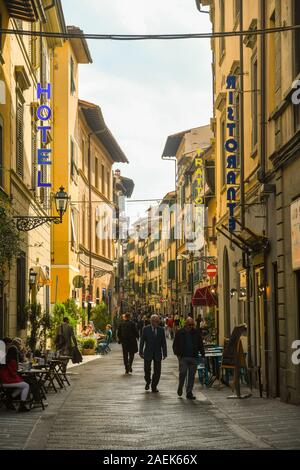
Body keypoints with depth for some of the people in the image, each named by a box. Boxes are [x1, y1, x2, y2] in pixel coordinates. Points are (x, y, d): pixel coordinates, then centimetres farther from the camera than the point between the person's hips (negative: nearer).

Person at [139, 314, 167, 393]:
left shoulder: (161, 330, 2)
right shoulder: (146, 329, -2)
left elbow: (163, 342, 3)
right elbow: (142, 341, -1)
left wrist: (164, 353, -1)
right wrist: (141, 352, -6)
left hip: (157, 354, 1)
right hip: (148, 353, -1)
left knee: (157, 371, 1)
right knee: (147, 369, 4)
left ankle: (154, 386, 13)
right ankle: (148, 382, 31)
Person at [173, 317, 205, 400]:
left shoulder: (197, 333, 9)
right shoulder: (179, 333, 4)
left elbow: (200, 344, 14)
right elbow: (175, 345, 7)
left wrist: (202, 354, 4)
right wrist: (177, 353, -6)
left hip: (193, 357, 2)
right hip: (183, 357, -2)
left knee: (191, 375, 2)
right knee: (183, 372, -12)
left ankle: (189, 392, 8)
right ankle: (180, 387, 15)